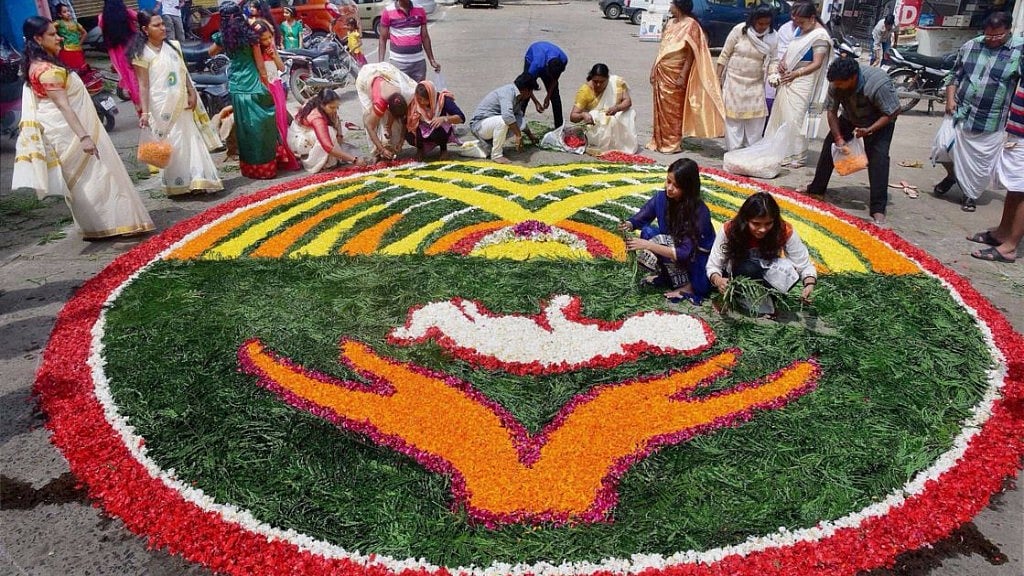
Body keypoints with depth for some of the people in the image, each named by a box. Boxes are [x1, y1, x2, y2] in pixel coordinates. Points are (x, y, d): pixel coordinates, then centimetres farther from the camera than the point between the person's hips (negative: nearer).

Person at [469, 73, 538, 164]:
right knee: (503, 121, -36)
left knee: (521, 123, -6)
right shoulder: (508, 91, -21)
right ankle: (496, 155, -20)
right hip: (479, 124, -9)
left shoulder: (518, 98, 8)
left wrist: (530, 135, 31)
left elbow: (518, 116, 25)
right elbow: (507, 115, -38)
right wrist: (518, 135, -33)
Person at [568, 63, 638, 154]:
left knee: (630, 113, -25)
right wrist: (583, 115, -43)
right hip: (595, 126, -4)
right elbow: (572, 116, -19)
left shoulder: (617, 82, -11)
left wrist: (617, 108, -33)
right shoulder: (585, 90, -17)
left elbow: (628, 101, -11)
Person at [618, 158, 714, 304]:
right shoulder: (661, 198, -11)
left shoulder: (699, 211, -27)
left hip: (698, 260, -5)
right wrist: (629, 225, -27)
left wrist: (648, 245, -40)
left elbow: (685, 253, -33)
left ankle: (687, 286, -13)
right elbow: (640, 218, -2)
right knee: (648, 231, -18)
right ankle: (665, 275, -4)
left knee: (659, 242, -28)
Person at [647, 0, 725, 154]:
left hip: (675, 73, -7)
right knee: (661, 107, 10)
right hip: (661, 71, 7)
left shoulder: (691, 25, -10)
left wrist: (683, 76, -18)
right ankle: (659, 140, 20)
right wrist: (654, 68, 11)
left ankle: (673, 143, 7)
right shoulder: (670, 23, 12)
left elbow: (691, 54, -13)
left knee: (673, 109, -1)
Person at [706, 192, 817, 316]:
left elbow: (805, 266, -18)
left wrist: (809, 285, -40)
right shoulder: (729, 230, -25)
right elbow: (712, 266, -19)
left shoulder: (785, 231, -23)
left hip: (768, 273, 1)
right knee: (747, 267, -36)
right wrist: (718, 281, -42)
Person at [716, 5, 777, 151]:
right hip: (734, 81, -2)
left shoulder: (772, 37, -5)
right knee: (734, 116, 2)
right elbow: (725, 55, -5)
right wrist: (718, 77, -4)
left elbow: (773, 60, 0)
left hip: (756, 84, 2)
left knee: (757, 118, 2)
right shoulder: (739, 30, -12)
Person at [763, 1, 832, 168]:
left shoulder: (820, 36, -14)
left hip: (801, 83, -8)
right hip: (787, 79, 8)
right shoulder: (800, 30, 11)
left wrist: (796, 73, -22)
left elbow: (817, 64, -16)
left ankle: (797, 157, 0)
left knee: (795, 119, -8)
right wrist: (782, 62, 0)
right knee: (780, 115, 10)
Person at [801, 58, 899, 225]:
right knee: (830, 144, 1)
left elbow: (892, 113, -29)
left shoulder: (879, 84, -38)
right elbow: (831, 112, -16)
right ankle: (816, 188, 20)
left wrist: (869, 130, -38)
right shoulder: (836, 84, -25)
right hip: (851, 117, 5)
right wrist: (838, 138, -21)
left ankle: (878, 208, -19)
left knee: (878, 155, -19)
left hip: (880, 120, -5)